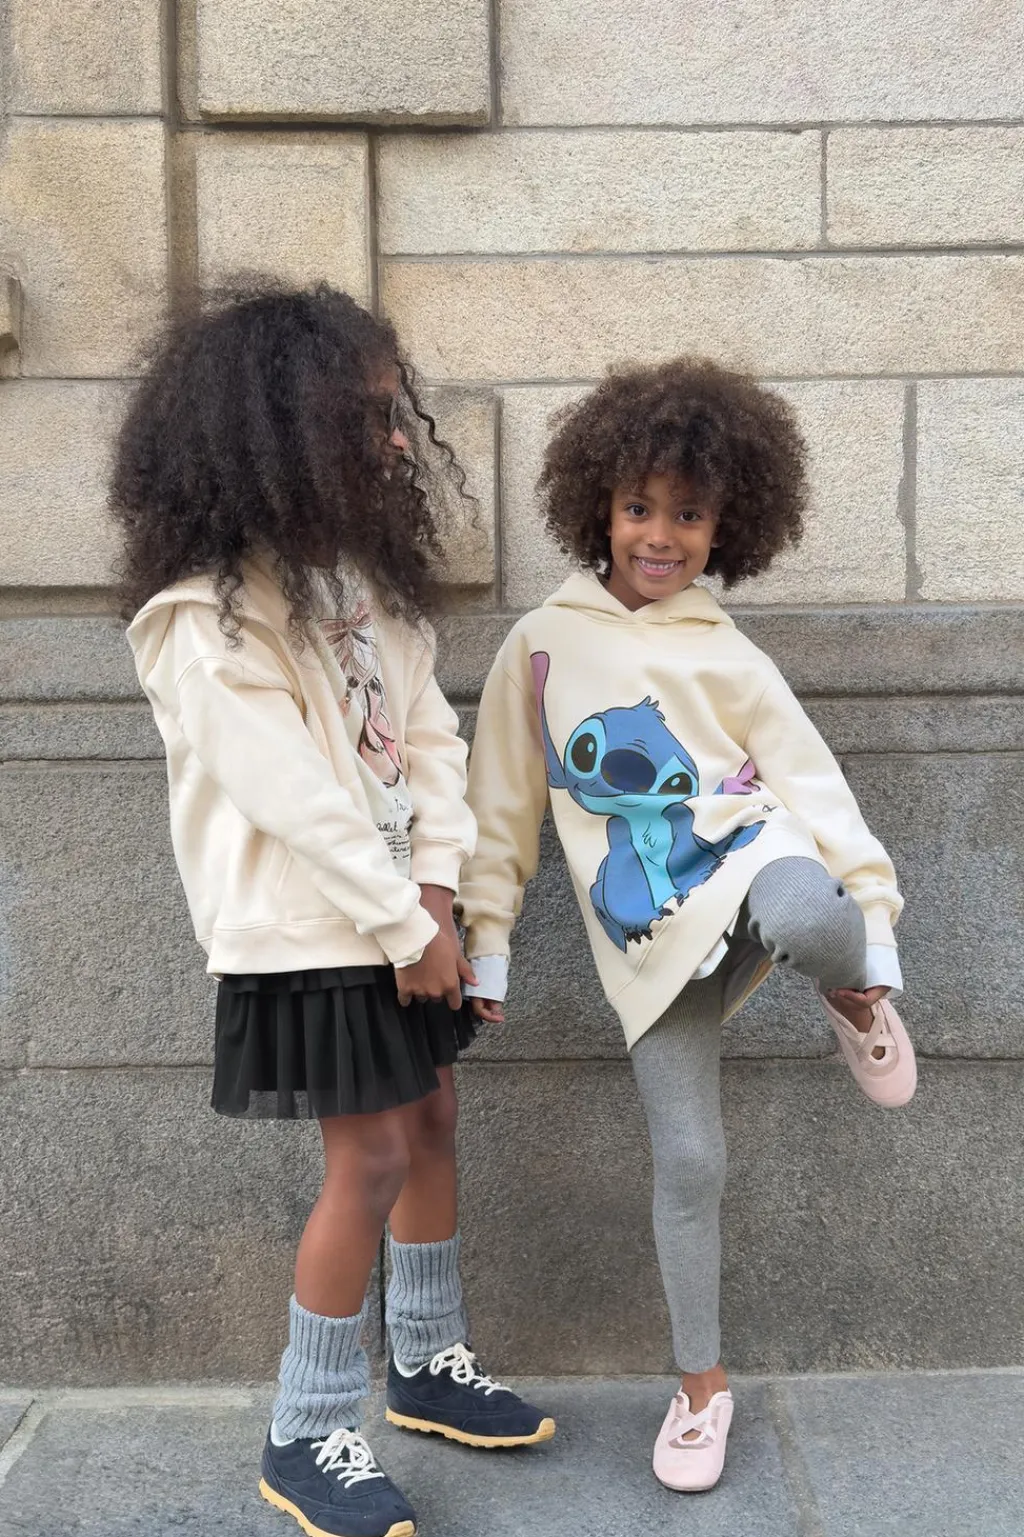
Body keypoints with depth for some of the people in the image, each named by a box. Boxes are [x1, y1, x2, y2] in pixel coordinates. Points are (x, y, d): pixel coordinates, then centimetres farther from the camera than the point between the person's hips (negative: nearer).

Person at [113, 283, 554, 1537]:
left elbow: (426, 729, 4)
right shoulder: (204, 612, -17)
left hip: (397, 912, 8)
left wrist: (436, 885, -8)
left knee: (430, 1121, 14)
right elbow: (292, 797, -21)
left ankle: (428, 1365, 34)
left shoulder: (357, 568, 8)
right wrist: (408, 926, -16)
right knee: (372, 1158, -3)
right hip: (306, 932, -8)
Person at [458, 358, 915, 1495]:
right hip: (647, 936, 1)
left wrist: (873, 929, -3)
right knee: (686, 1161, 2)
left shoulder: (729, 661, 4)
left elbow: (814, 786, 4)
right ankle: (702, 1383, 27)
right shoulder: (541, 645, 4)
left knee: (807, 919, -39)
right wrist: (487, 943, 6)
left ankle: (847, 998, 1)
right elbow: (504, 805, 7)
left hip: (747, 861, -1)